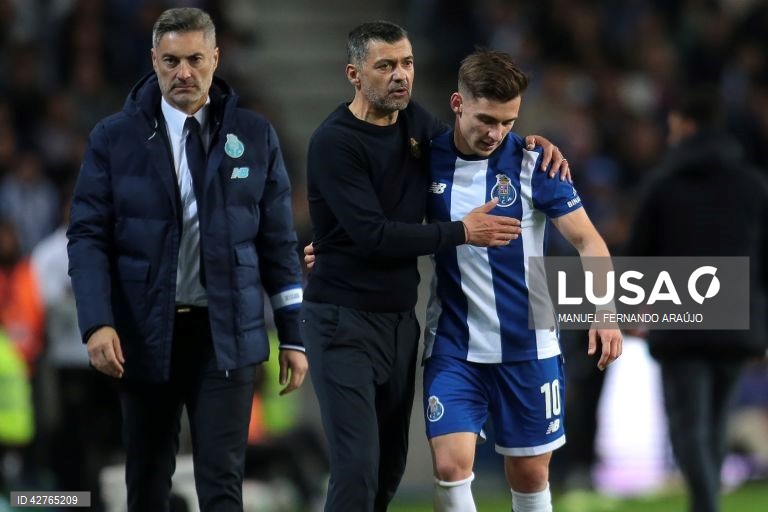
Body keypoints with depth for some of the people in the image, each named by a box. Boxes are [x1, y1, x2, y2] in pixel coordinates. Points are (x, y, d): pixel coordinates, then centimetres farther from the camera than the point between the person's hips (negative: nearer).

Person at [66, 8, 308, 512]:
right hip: (145, 333, 1)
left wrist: (293, 335, 5)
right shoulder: (114, 138, 1)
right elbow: (88, 236, -2)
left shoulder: (255, 136, 4)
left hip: (227, 333, -1)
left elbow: (278, 240, 7)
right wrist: (97, 323, -15)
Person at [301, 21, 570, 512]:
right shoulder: (335, 142, -15)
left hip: (401, 319, 7)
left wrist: (527, 146, 8)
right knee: (358, 468, -15)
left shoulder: (415, 121, 6)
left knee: (391, 467, 11)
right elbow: (373, 235, -21)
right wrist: (461, 232, -15)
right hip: (345, 322, -7)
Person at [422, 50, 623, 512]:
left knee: (530, 474, 6)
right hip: (452, 347, 1)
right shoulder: (429, 160, -2)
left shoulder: (532, 163, -7)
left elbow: (587, 239, -7)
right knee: (451, 465, -14)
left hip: (527, 347, -1)